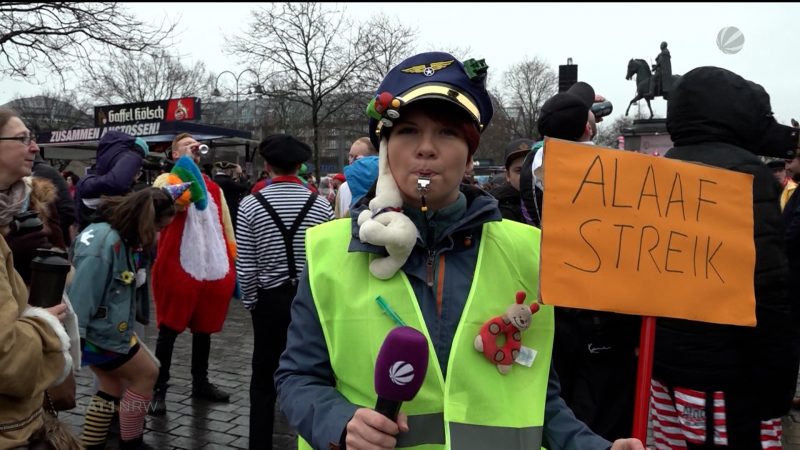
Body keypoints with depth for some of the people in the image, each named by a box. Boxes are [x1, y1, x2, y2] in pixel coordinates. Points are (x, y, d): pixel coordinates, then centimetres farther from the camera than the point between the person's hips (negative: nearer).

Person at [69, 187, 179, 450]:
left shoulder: (124, 238, 5)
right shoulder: (103, 243, -25)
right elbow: (82, 293, -26)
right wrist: (74, 338, -24)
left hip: (108, 328, 9)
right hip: (99, 332, -9)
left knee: (114, 386, 16)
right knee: (146, 374, 3)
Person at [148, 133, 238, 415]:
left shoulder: (212, 186, 16)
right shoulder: (166, 180, 1)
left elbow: (226, 226, 17)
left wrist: (234, 264, 13)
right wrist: (186, 164, -19)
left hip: (214, 269, 6)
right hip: (179, 268, -5)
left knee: (204, 328, 16)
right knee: (170, 330, 2)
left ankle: (200, 383, 30)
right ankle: (159, 389, 13)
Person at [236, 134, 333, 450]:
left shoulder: (251, 204, -7)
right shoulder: (320, 204, -5)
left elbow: (245, 266, -6)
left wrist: (250, 301, 7)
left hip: (270, 299, 0)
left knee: (264, 380, 12)